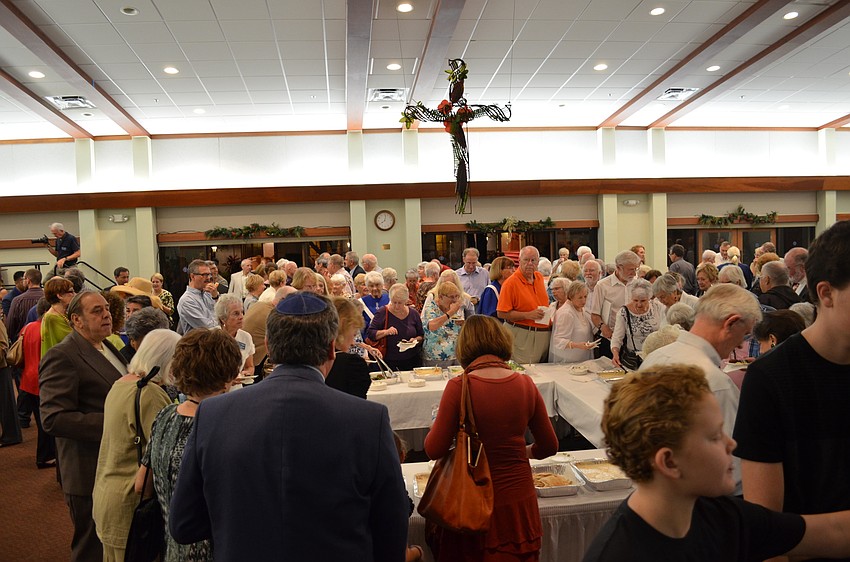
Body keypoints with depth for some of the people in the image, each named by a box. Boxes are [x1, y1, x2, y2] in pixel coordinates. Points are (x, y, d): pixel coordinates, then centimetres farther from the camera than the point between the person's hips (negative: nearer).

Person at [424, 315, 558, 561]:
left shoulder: (459, 387, -18)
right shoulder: (525, 384, -6)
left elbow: (434, 450, -13)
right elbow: (549, 446, 4)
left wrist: (439, 421, 6)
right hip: (519, 500, 3)